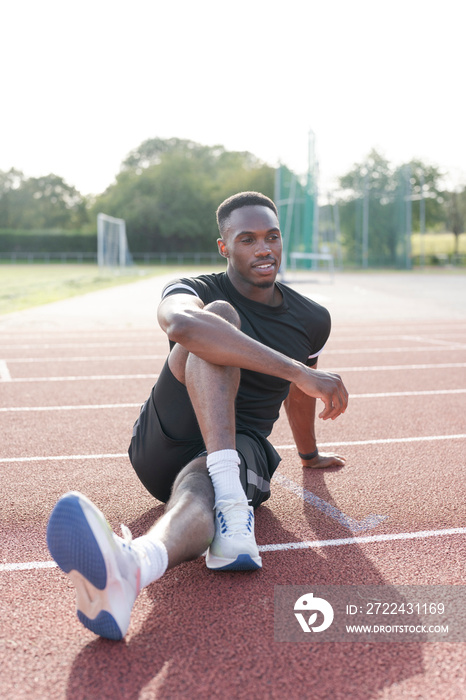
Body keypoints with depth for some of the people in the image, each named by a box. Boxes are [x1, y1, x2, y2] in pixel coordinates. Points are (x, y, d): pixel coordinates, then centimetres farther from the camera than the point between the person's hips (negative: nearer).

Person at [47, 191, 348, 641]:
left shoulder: (312, 320, 7)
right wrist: (300, 372, -38)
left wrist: (309, 455, 44)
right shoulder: (198, 291, -6)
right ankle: (230, 503, -45)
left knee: (196, 485, -39)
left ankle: (133, 564, -76)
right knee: (220, 315, -27)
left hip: (241, 451, 2)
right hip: (164, 445, -1)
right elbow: (182, 323, -34)